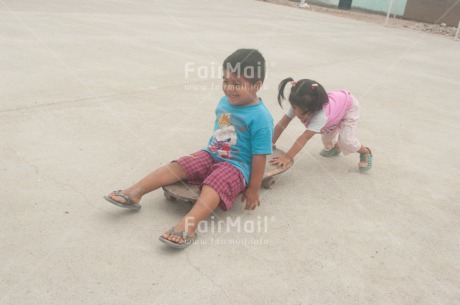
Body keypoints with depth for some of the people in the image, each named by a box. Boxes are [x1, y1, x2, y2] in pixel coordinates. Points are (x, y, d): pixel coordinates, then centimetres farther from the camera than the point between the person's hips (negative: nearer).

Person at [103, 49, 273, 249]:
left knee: (214, 185, -33)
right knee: (178, 166, -10)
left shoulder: (260, 117, -19)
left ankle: (188, 226, -52)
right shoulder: (224, 102, 3)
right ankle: (133, 193, -11)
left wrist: (253, 189, -14)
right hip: (211, 154, 7)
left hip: (236, 165, -7)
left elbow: (259, 156, -17)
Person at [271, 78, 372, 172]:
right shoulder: (298, 106, -32)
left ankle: (366, 152, 12)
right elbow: (281, 124, -26)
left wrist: (288, 157, -56)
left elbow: (305, 137, -53)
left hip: (348, 104, -6)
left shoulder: (321, 114, -48)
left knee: (345, 140, -16)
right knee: (326, 138, 9)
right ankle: (335, 147, 44)